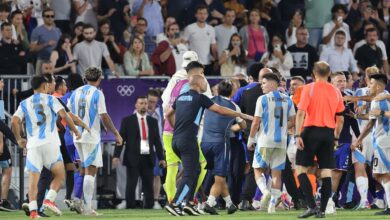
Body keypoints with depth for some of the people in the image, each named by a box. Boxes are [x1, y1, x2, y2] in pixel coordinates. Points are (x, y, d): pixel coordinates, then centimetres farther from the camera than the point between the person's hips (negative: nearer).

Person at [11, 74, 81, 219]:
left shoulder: (24, 104, 12)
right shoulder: (50, 99, 5)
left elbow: (14, 121, 0)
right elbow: (64, 115, -8)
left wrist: (19, 139, 14)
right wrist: (76, 131, 3)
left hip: (33, 145, 2)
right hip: (50, 143, -2)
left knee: (33, 179, 0)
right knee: (59, 175, 10)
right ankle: (49, 199, -11)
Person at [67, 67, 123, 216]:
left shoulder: (76, 93, 10)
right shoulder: (97, 94, -8)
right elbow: (104, 117, -12)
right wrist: (116, 134, -5)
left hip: (77, 137, 6)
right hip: (91, 136, -6)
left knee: (86, 170, 17)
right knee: (91, 171, -5)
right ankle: (87, 207, -10)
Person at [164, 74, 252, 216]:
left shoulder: (181, 97, 15)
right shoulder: (200, 98, -6)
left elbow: (169, 114, 26)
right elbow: (221, 110, -7)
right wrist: (242, 115, 1)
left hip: (176, 140, 8)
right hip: (188, 141, -8)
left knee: (195, 169, 18)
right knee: (189, 175, -6)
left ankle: (189, 203, 11)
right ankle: (174, 204, -14)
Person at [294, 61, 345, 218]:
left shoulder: (308, 89, -5)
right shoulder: (336, 92, 8)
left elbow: (301, 113, -12)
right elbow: (340, 118, 11)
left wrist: (297, 135, -12)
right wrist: (336, 137, 20)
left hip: (311, 131, -4)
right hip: (328, 133, 4)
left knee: (301, 168, 2)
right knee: (326, 172, 4)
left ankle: (312, 206, -10)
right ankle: (322, 210, 1)